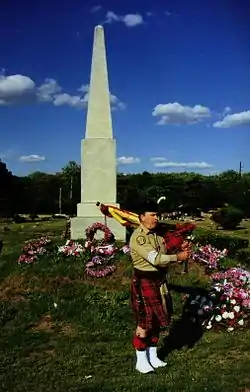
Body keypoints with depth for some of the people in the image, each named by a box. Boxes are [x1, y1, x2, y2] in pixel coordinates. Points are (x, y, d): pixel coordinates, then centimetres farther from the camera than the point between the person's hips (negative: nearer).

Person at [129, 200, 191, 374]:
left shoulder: (157, 234, 7)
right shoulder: (137, 237, -18)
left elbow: (163, 258, 8)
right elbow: (154, 259, -26)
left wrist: (180, 255, -10)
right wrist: (178, 257, -23)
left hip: (159, 281, 8)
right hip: (144, 282, -8)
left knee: (157, 320, 16)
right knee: (144, 323, 2)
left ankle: (153, 356, 32)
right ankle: (141, 361, 18)